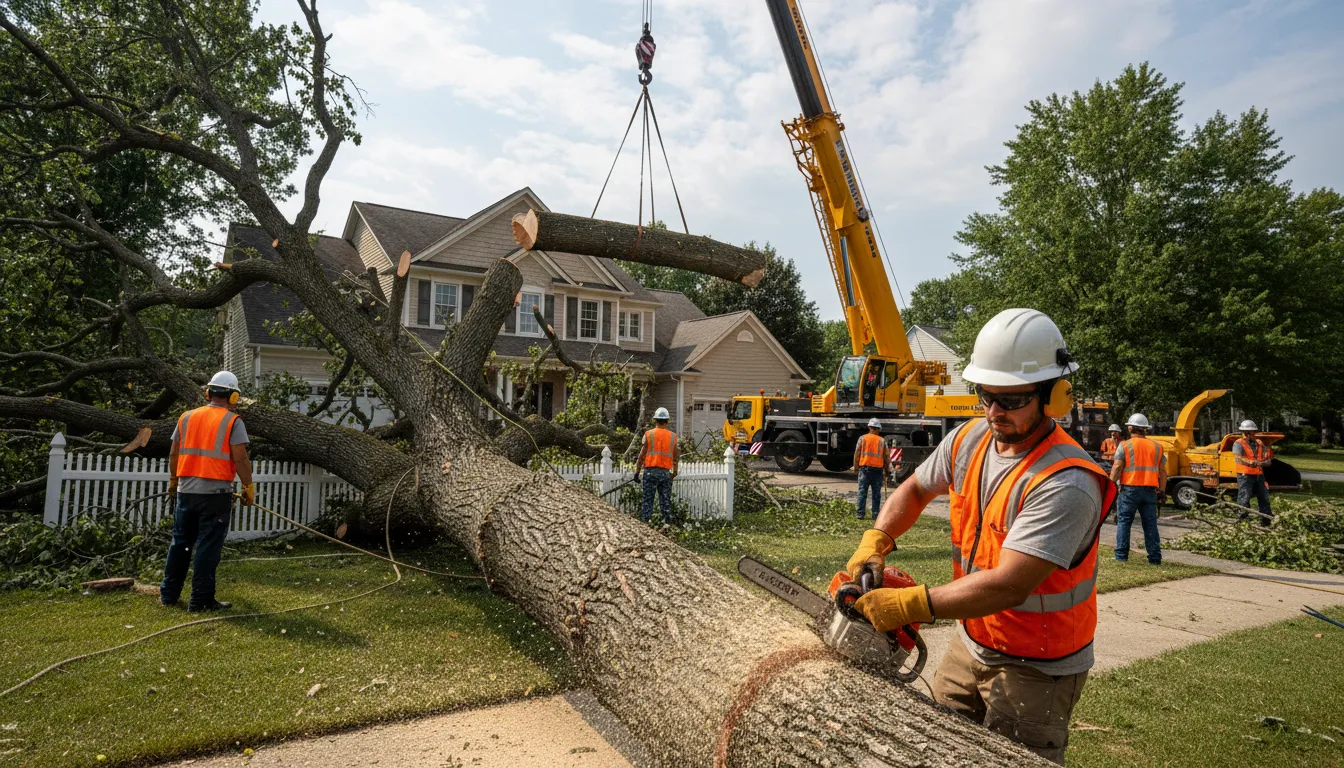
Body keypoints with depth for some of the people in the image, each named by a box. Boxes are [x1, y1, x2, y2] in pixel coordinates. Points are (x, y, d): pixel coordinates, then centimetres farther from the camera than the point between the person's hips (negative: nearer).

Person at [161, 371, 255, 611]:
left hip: (186, 491, 6)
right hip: (216, 494, -5)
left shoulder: (187, 418, 9)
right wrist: (249, 487, -3)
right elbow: (240, 459, -13)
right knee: (208, 548, 0)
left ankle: (168, 594, 26)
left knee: (180, 543, 18)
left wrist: (173, 482, 26)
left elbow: (173, 454, 13)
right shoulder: (232, 422, -8)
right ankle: (200, 600, 5)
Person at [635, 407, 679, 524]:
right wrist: (675, 471, 17)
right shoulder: (673, 436, 5)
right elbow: (676, 456, 6)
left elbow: (642, 454, -3)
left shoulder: (648, 434, -2)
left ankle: (645, 521, 1)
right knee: (665, 500, 9)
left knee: (647, 499, 3)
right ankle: (667, 521, 8)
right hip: (666, 472, 2)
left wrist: (637, 470, 4)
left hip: (650, 471, -2)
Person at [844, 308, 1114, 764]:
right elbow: (915, 490, 9)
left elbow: (1009, 587, -35)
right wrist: (873, 543, -7)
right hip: (971, 643, 7)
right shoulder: (970, 440, -7)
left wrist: (910, 605, -32)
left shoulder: (1066, 484, -30)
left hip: (1036, 668, -7)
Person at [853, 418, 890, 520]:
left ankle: (860, 514, 0)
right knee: (876, 493, 6)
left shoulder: (862, 438, 3)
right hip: (878, 469, 1)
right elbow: (886, 458, 6)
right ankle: (875, 514, 7)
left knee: (862, 492, 2)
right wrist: (886, 472, 14)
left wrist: (856, 467, 5)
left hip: (864, 468, -1)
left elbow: (857, 454, -1)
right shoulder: (882, 441, 6)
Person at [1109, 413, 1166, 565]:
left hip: (1130, 489, -4)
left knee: (1123, 522, 3)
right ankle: (1155, 558, 10)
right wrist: (1161, 490, 15)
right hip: (1150, 490, 4)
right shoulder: (1157, 447, 11)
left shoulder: (1125, 446, -3)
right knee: (1150, 524, 9)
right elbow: (1162, 471, 12)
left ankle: (1121, 556, 3)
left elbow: (1117, 468, -10)